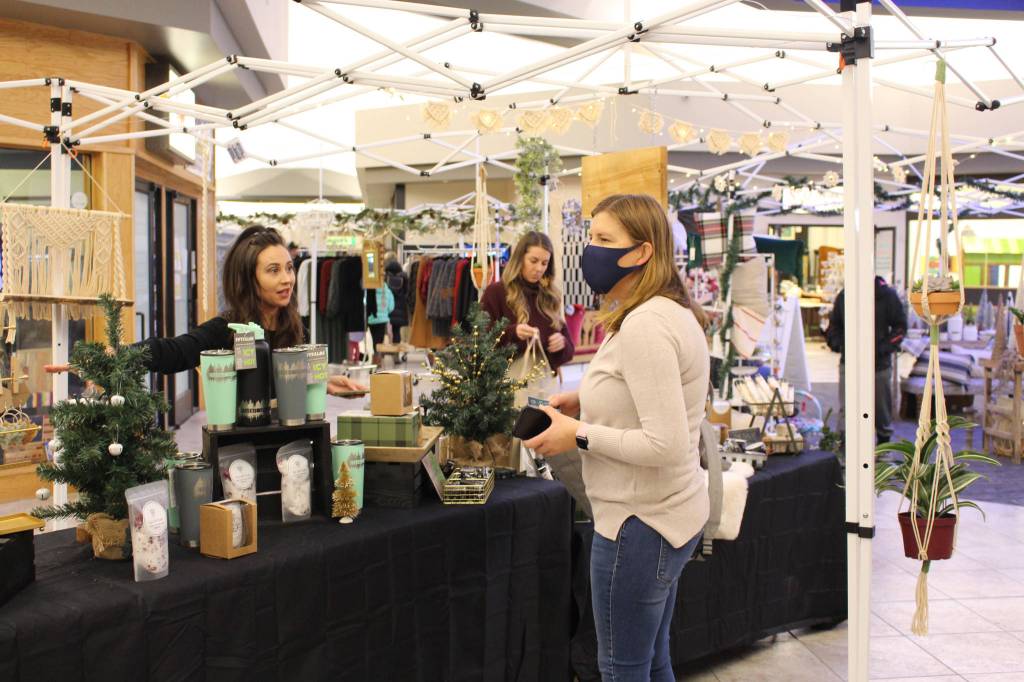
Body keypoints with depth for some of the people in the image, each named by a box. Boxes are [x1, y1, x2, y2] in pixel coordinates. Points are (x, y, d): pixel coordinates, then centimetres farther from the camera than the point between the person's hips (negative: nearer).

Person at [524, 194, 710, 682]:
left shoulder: (644, 326, -23)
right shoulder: (671, 312, 9)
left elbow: (666, 445, -28)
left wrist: (580, 435, -19)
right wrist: (589, 401, 8)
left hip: (639, 523, -10)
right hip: (670, 514, 10)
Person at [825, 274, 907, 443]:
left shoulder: (887, 295, -4)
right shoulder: (844, 296, 2)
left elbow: (900, 326, 0)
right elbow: (834, 325, 14)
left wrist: (884, 348, -12)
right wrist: (837, 344, -4)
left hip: (879, 363, -1)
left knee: (882, 409, 13)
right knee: (846, 409, -6)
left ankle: (884, 444, 32)